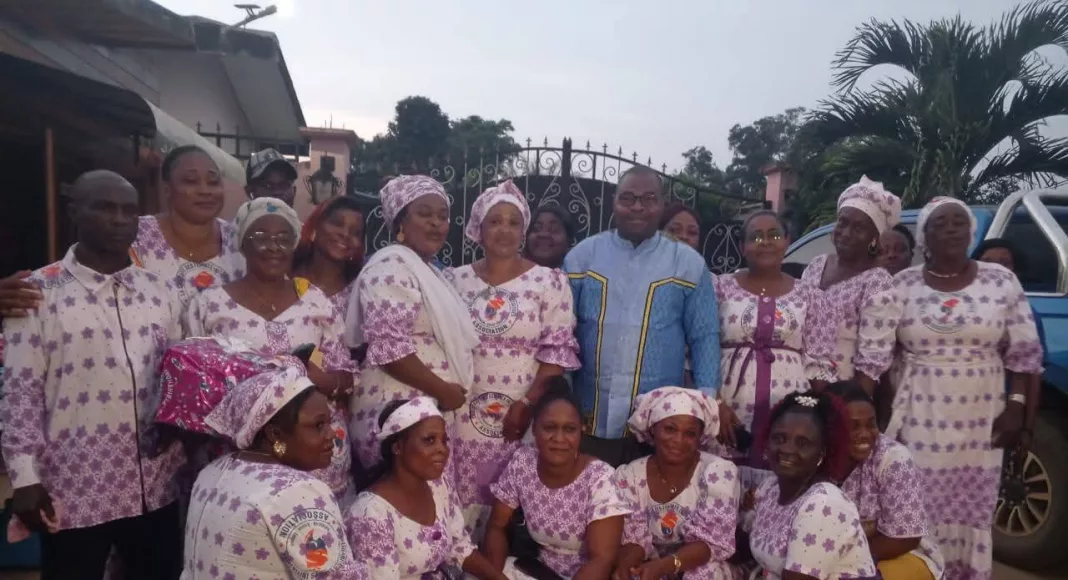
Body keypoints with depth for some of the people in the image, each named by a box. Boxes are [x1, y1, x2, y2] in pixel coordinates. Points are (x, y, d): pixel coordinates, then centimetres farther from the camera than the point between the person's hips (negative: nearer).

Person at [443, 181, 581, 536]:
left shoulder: (549, 282, -3)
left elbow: (558, 350, -6)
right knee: (461, 507, 7)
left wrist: (527, 404, -13)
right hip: (463, 416, 2)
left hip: (523, 417, -2)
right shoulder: (455, 280, 5)